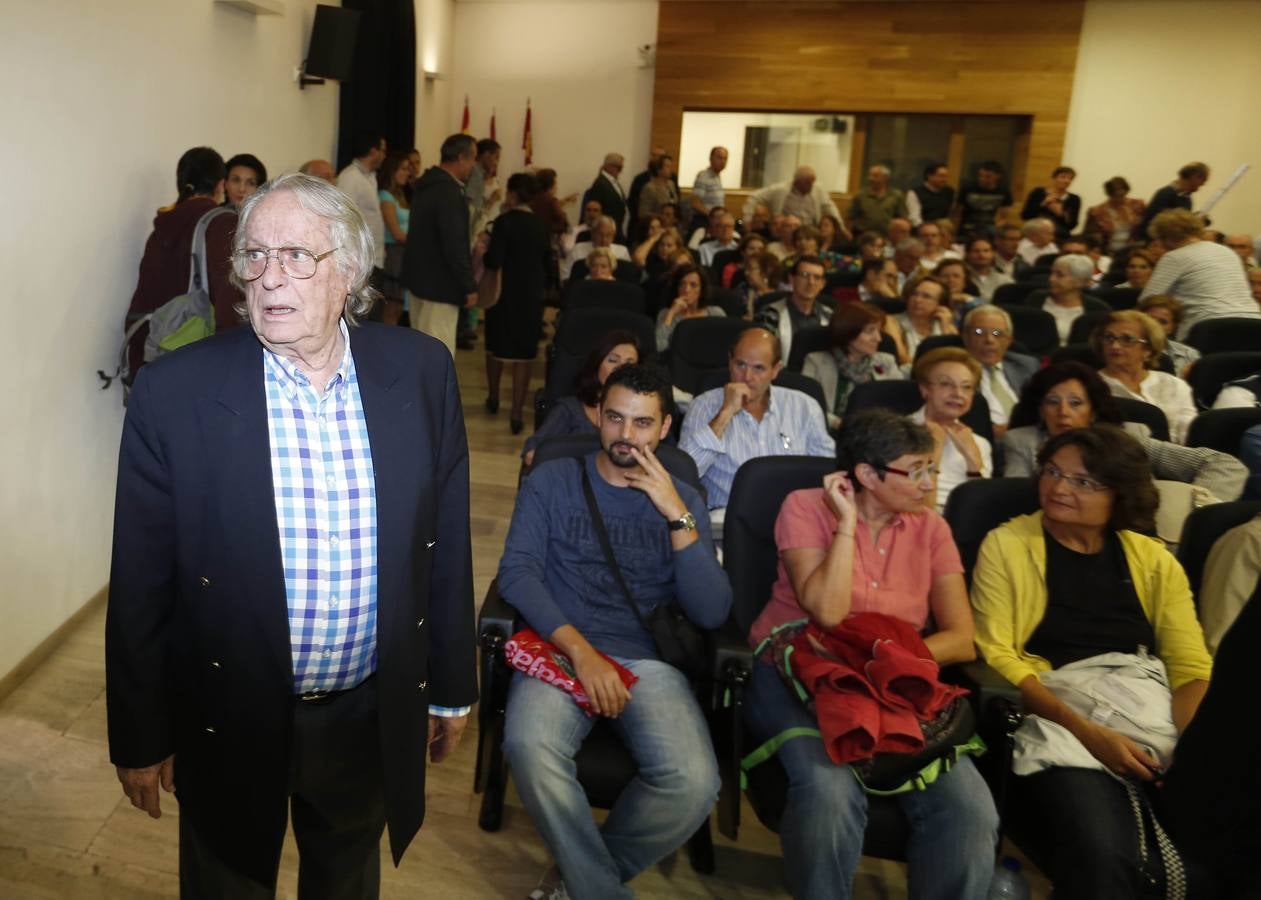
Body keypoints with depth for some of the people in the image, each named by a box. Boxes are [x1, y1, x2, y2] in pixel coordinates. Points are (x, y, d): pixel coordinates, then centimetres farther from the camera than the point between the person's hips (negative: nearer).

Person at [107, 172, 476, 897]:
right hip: (229, 725, -1)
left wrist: (453, 687, 5)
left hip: (375, 719, 2)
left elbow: (446, 545, -2)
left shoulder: (422, 371, -10)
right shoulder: (176, 393, -15)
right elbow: (141, 586, -8)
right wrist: (140, 737, -1)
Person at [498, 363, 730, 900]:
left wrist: (676, 514, -8)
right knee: (530, 748, -34)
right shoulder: (553, 481, 9)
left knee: (694, 782, -27)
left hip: (648, 660, 1)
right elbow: (516, 573, -4)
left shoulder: (682, 499, 12)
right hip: (560, 650, -1)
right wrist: (581, 651, -16)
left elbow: (712, 614, 1)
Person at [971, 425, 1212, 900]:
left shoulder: (1154, 559, 16)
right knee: (1100, 857, -32)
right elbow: (995, 654, -4)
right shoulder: (1006, 544, 5)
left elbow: (1192, 667, 8)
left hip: (1157, 714, 4)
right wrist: (1087, 731, -15)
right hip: (1061, 720, -3)